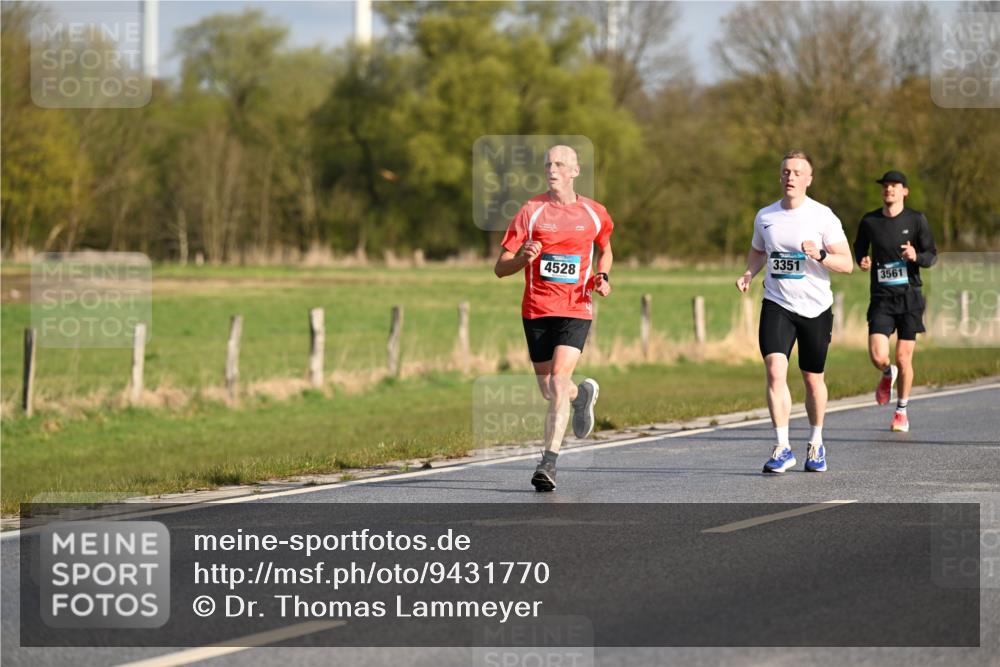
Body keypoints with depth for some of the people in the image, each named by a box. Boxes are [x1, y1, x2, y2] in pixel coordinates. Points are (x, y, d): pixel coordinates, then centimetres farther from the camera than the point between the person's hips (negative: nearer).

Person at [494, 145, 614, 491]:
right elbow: (500, 268, -1)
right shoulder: (531, 211, -1)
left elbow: (605, 248, 26)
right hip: (536, 310, 2)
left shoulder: (594, 213, 4)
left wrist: (602, 276, 5)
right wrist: (524, 257, -23)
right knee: (548, 390, 10)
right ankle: (583, 393, 46)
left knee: (558, 380, -19)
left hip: (576, 309, -2)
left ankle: (548, 463, -18)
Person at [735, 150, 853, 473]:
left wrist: (819, 255, -26)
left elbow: (847, 264, -8)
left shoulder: (822, 216, -7)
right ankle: (782, 448, -16)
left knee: (813, 379, 10)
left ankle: (816, 444, 32)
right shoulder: (765, 216, 4)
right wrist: (748, 274, 3)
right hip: (777, 305, 2)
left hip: (816, 308, -1)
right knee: (775, 371, -18)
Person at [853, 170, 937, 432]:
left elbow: (931, 256, 1)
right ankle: (887, 375, 23)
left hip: (909, 296, -1)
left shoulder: (916, 220, -1)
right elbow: (859, 248, 19)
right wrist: (862, 261, -4)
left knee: (903, 359, 1)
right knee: (878, 356, -15)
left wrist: (916, 256, -21)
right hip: (881, 298, 1)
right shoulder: (869, 221, 3)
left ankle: (901, 411, 23)